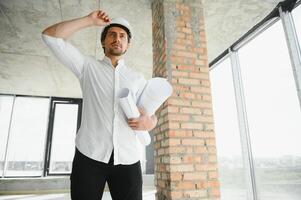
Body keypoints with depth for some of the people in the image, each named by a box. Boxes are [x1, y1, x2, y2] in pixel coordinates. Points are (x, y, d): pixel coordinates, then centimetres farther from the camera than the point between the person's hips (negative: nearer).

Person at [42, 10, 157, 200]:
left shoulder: (138, 79, 15)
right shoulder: (88, 66, 12)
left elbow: (152, 116, 15)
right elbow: (50, 36, 5)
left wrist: (149, 123, -9)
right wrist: (90, 20, 3)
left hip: (127, 158, 2)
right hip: (90, 155, -1)